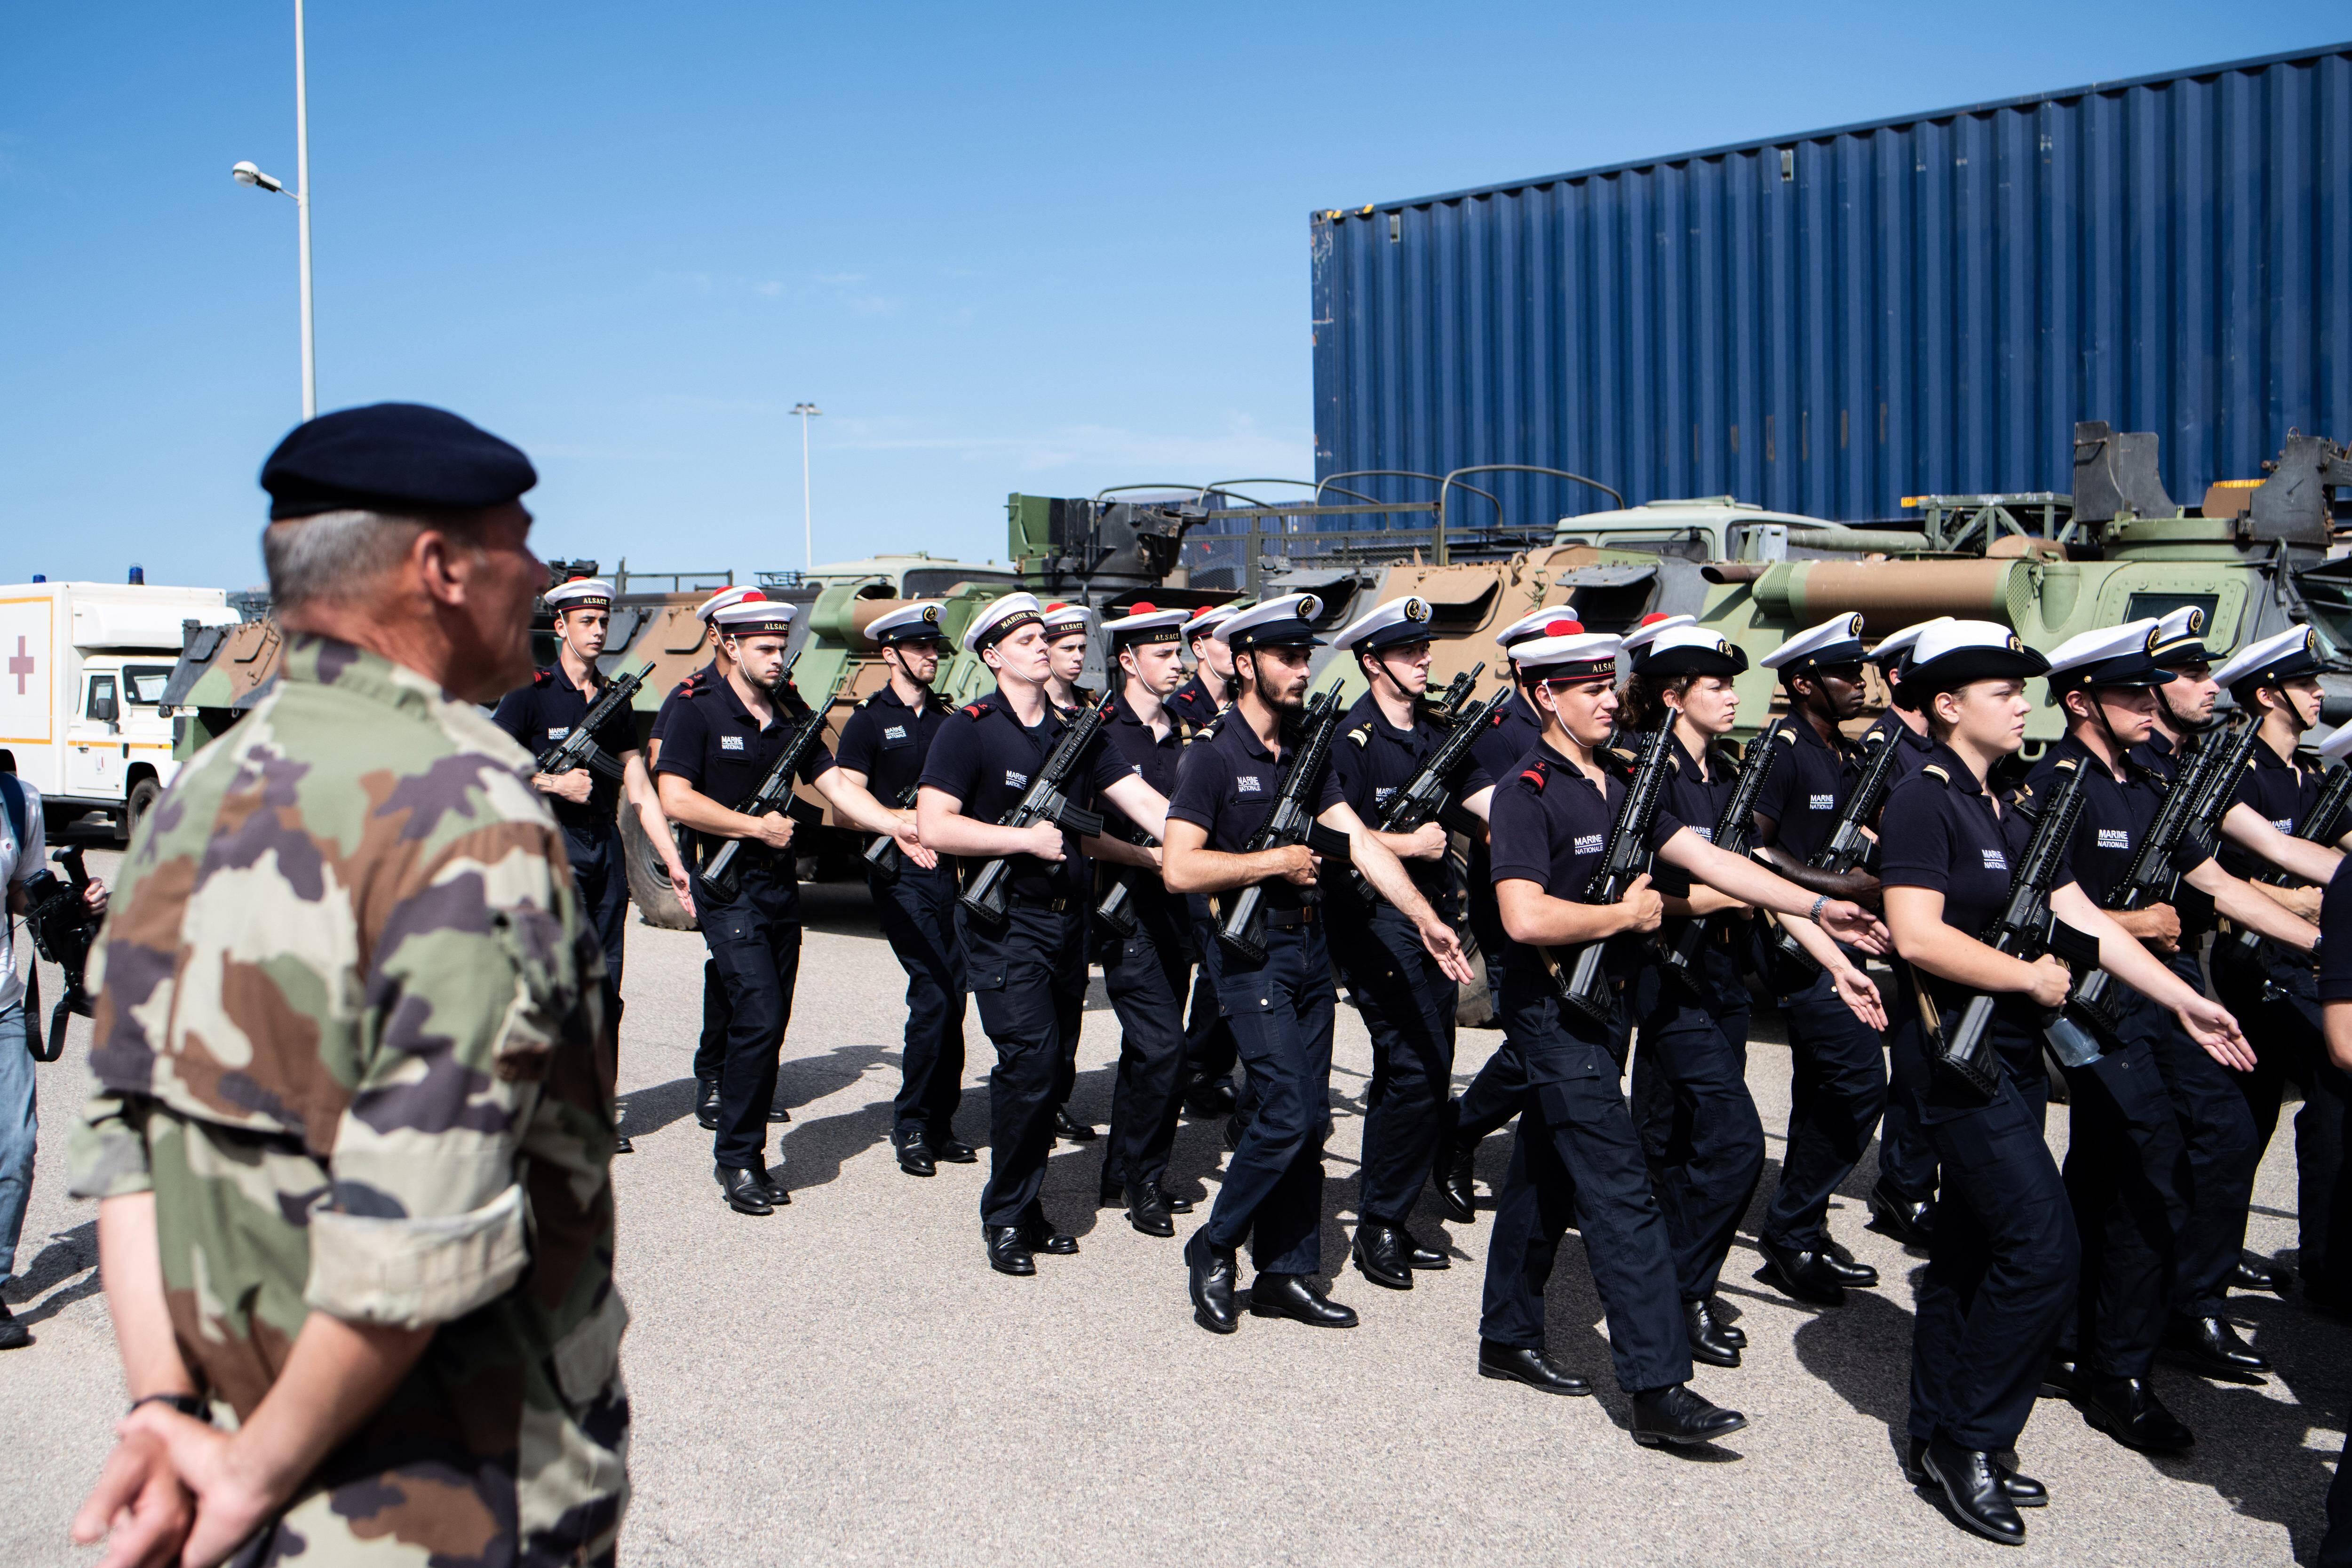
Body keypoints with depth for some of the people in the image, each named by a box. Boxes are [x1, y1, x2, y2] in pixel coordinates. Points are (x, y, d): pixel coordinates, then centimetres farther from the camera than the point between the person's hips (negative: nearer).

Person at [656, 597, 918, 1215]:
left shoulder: (792, 717, 12)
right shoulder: (699, 715, -7)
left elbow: (835, 782, 6)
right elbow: (676, 799, -15)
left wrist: (893, 823, -9)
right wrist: (757, 827, -13)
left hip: (781, 886, 6)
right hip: (728, 888, -6)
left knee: (769, 1025, 9)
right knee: (760, 1016, -13)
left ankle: (748, 1153, 19)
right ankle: (735, 1157, 1)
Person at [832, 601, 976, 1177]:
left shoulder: (949, 718, 16)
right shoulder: (869, 721, 1)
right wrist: (899, 820, -20)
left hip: (950, 865, 5)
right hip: (900, 871, -5)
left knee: (952, 993, 5)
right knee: (933, 989, -13)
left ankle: (940, 1123, 15)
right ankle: (910, 1125, 1)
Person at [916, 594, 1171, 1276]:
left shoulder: (1076, 730, 11)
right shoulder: (969, 730, -6)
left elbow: (1141, 799, 2)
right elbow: (935, 826, -16)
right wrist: (1026, 839, -18)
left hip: (1067, 919, 6)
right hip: (1004, 921, -6)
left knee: (1052, 1067, 10)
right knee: (1030, 1060, -13)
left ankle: (1029, 1207, 24)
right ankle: (1006, 1217, 3)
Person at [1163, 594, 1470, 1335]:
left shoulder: (1308, 751, 11)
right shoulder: (1212, 756, -11)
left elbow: (1360, 840, 5)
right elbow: (1180, 868, -19)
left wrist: (1426, 918, -4)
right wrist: (1278, 861, -14)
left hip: (1311, 947, 7)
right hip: (1253, 951, -7)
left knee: (1309, 1120, 8)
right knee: (1288, 1113, -12)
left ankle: (1286, 1274, 18)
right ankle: (1214, 1248, 8)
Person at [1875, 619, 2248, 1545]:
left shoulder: (2016, 806, 13)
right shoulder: (1924, 802, -14)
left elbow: (2082, 918, 11)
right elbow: (1918, 935, -23)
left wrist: (2185, 1001, 5)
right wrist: (2032, 978, -15)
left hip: (2011, 1052, 9)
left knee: (1972, 1246, 13)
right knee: (2044, 1250, -11)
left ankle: (1939, 1441, 23)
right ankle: (1969, 1441, 3)